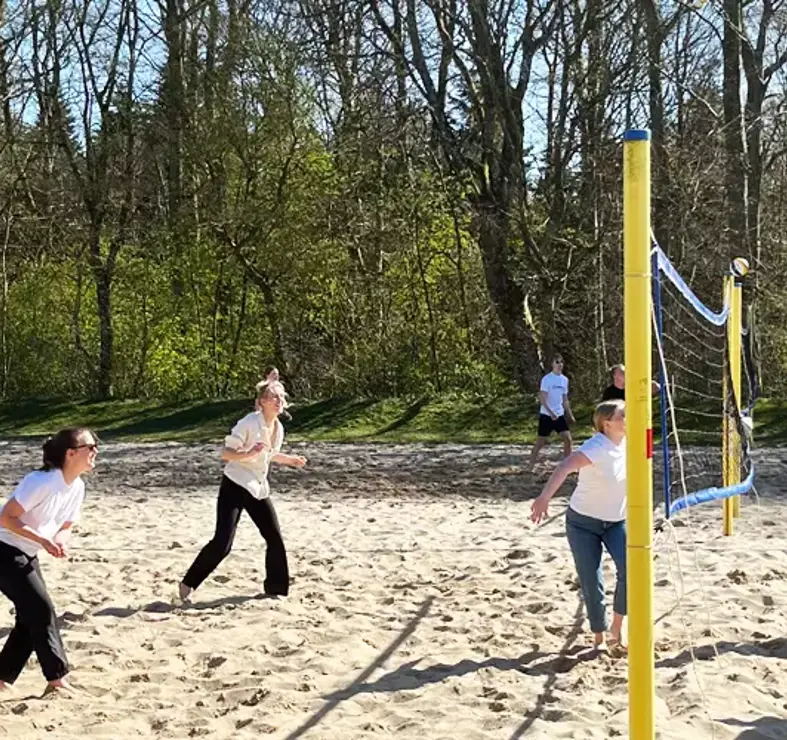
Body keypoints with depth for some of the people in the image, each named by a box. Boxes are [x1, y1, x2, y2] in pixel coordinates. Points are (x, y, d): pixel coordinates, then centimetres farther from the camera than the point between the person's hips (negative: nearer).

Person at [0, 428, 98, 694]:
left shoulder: (77, 486, -2)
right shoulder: (43, 481, -27)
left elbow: (64, 526, 9)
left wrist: (60, 541, -14)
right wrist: (44, 541, -28)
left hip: (27, 555, 9)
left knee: (31, 615, 6)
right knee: (41, 610, -9)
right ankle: (57, 677, -1)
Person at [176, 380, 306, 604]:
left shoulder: (278, 428, 4)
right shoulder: (249, 423, -18)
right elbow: (225, 453, -20)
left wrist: (290, 460, 16)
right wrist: (249, 453, -35)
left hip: (259, 489, 7)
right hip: (235, 487, -7)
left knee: (275, 539, 4)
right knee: (222, 543, -13)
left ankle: (276, 589, 21)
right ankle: (187, 585, 2)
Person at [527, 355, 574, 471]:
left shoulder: (565, 379, 9)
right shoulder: (547, 379, -11)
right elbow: (542, 398, -16)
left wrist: (569, 414, 11)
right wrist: (551, 412, -25)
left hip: (560, 415, 5)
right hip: (546, 415, -5)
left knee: (568, 439, -4)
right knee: (541, 441, 0)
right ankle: (531, 466, 11)